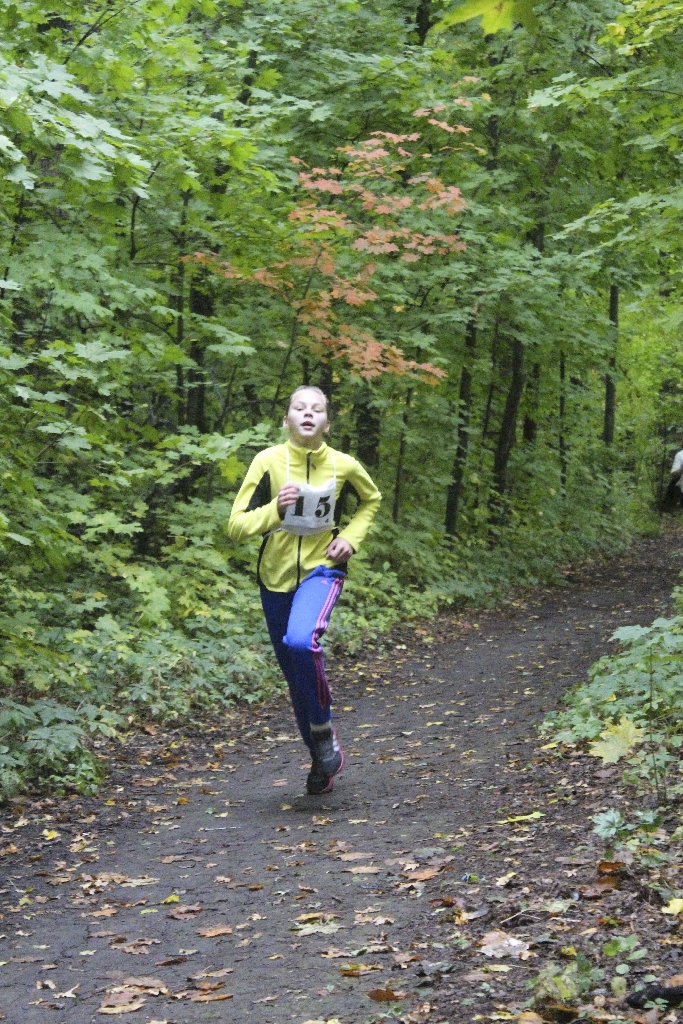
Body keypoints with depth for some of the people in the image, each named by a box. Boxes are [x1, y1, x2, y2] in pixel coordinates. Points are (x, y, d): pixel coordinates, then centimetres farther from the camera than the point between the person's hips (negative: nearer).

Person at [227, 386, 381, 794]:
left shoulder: (343, 465, -7)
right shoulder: (269, 461, -11)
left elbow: (372, 499, 15)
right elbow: (237, 527, -12)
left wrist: (350, 538, 0)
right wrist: (275, 509, -28)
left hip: (322, 569, -2)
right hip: (276, 576, 2)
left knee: (302, 640, -32)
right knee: (296, 677, 9)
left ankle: (324, 730, -9)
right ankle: (322, 758, 30)